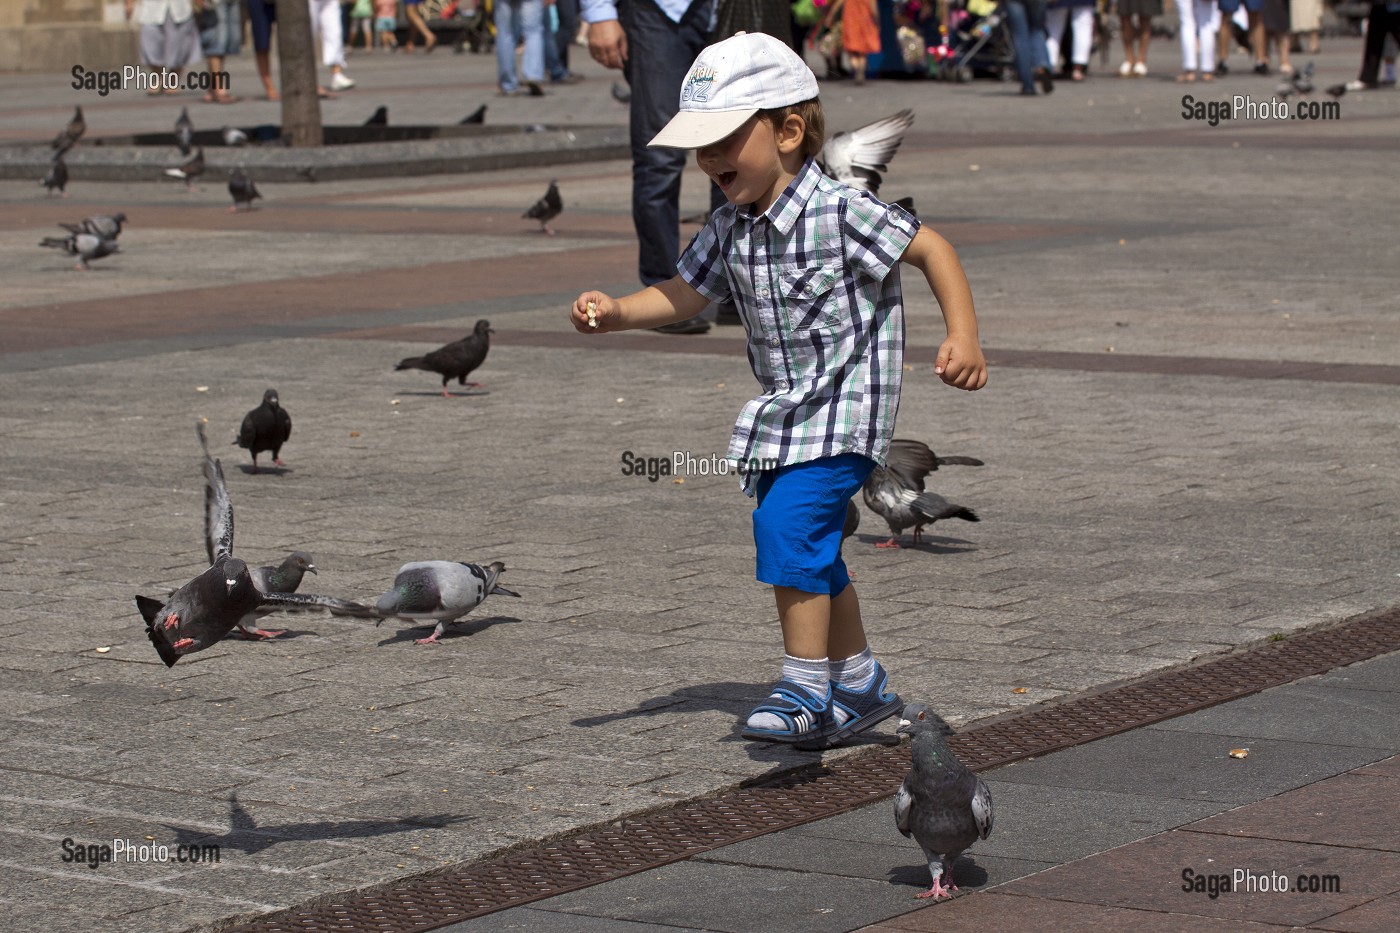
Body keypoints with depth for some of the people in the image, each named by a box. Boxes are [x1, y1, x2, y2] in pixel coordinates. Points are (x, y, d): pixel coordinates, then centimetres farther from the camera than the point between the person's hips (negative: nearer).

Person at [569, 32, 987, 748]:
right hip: (782, 412, 8)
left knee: (789, 526, -22)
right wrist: (616, 312, -7)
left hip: (846, 406, -8)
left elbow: (932, 250, -12)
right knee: (812, 556, 14)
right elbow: (683, 295, 11)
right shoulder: (728, 230, 3)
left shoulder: (841, 213, -17)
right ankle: (861, 685, 32)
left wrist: (963, 337, -20)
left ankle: (805, 691, -13)